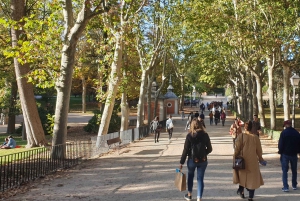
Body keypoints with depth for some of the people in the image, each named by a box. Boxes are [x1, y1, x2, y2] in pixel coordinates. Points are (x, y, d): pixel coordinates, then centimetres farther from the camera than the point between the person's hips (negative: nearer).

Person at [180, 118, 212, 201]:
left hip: (192, 160, -1)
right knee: (200, 179, 8)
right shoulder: (205, 135, -5)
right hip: (203, 160, 1)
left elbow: (185, 150, -11)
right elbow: (210, 149, 1)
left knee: (190, 176, 21)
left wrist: (181, 162, -5)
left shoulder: (189, 135, -11)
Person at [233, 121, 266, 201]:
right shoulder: (255, 137, -6)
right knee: (252, 178, 9)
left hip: (242, 160, 0)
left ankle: (241, 190, 21)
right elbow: (259, 150, 2)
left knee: (243, 175, 23)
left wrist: (235, 158, 3)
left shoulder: (241, 136, -10)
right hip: (253, 161, 0)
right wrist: (260, 159, 16)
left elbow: (237, 149, -8)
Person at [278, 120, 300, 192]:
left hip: (285, 154, -4)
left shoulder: (284, 132, -13)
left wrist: (280, 151, 1)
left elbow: (280, 143, -12)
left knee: (285, 170, 1)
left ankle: (285, 187, -5)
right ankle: (294, 185, 25)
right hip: (294, 154, 4)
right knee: (294, 170, 17)